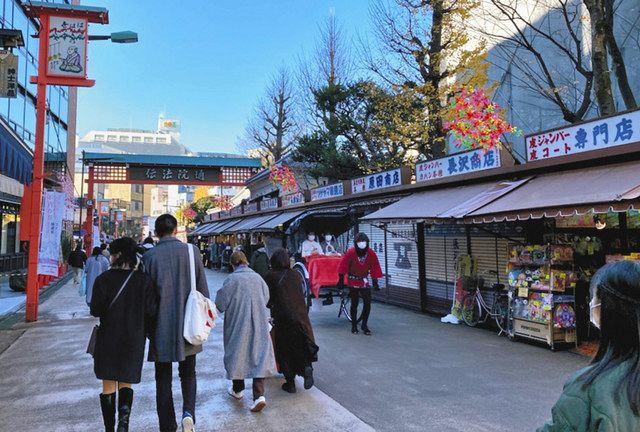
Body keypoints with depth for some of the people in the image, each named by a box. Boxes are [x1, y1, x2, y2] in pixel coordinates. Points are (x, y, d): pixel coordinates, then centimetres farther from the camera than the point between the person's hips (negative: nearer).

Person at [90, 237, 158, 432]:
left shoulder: (103, 279, -10)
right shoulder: (143, 280, -7)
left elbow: (96, 310, -11)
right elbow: (151, 310, -9)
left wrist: (109, 309, 10)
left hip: (108, 339, -1)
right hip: (134, 341, 1)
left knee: (108, 385, 14)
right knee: (126, 384, 15)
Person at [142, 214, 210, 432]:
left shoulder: (149, 256, -7)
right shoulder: (191, 250, -4)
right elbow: (203, 288, -2)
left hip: (161, 326, -1)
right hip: (188, 325, 1)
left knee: (163, 379, 12)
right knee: (188, 373, 18)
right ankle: (188, 412, -3)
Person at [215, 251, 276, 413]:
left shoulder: (232, 279, -13)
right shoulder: (257, 277, -1)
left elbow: (220, 304, -9)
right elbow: (266, 298, 10)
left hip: (238, 325, -2)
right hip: (259, 325, 2)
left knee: (237, 355, 15)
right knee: (259, 356, 4)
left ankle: (238, 390, 32)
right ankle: (259, 395, -7)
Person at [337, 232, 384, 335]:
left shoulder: (371, 253, -10)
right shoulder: (350, 253, -17)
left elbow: (375, 268, -3)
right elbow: (343, 266, -10)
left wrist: (375, 282, -4)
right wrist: (341, 280, -9)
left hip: (365, 281, 3)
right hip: (353, 281, -2)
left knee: (367, 302, -2)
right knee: (354, 303, 2)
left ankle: (364, 325, 12)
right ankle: (354, 326, 15)